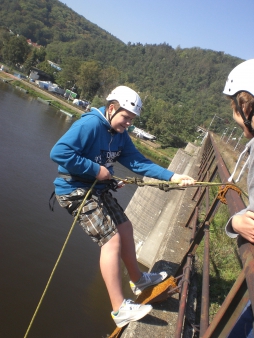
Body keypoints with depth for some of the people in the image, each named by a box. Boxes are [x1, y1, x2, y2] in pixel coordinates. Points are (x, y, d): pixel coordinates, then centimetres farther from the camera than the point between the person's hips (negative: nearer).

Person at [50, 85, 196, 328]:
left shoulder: (121, 135, 4)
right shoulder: (90, 124, -21)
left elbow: (138, 162, -3)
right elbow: (58, 152, -28)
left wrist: (172, 177, -13)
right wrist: (95, 169, -25)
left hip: (98, 189, 9)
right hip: (76, 191, -9)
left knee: (125, 228, 15)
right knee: (112, 239, -14)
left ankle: (138, 280, 36)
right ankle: (120, 310, -5)